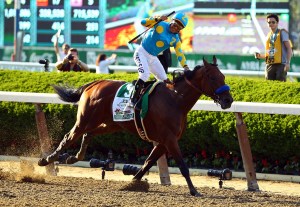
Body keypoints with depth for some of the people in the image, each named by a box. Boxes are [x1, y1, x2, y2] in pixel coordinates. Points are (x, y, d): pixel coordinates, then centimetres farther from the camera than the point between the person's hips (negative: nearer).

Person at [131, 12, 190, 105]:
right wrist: (157, 19, -34)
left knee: (164, 80, 2)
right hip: (142, 52, -7)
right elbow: (143, 22, -21)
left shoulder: (175, 40, 2)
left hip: (153, 58, 7)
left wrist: (185, 66, -18)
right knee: (145, 74, -27)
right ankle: (134, 99, -22)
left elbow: (180, 53, -3)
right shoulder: (160, 25, -12)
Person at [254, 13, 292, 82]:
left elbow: (289, 49, -6)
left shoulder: (282, 33, 0)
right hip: (269, 65, 6)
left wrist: (288, 63, -16)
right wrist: (260, 56, 5)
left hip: (281, 64, -6)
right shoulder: (268, 35, 18)